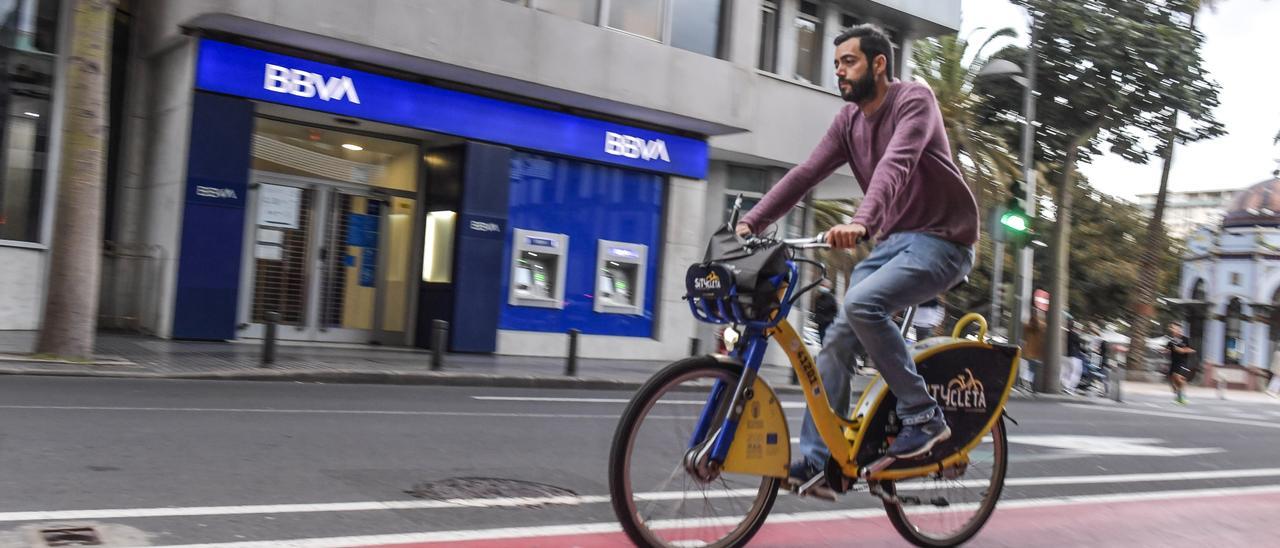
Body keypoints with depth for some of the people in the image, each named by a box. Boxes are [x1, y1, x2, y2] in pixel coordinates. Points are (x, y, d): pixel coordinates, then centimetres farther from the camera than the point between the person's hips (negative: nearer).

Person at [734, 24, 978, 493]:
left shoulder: (914, 99, -14)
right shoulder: (848, 121, 8)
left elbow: (896, 164, -32)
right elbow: (804, 175, 1)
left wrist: (861, 222, -48)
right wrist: (751, 222, -11)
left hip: (941, 239, -7)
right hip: (893, 240, 8)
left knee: (861, 304, -30)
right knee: (839, 337, -5)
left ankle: (923, 417, -14)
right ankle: (815, 461, -1)